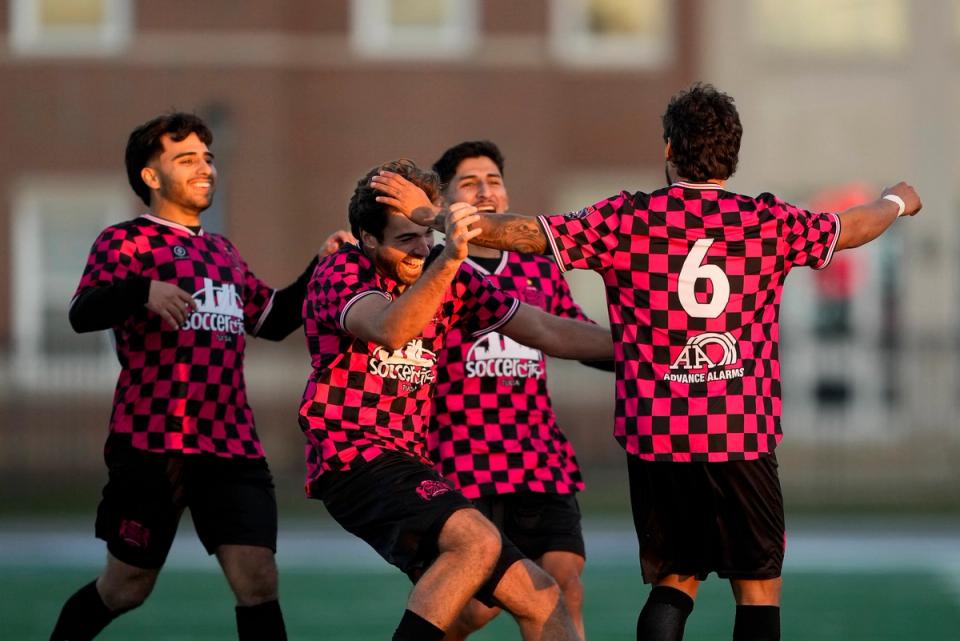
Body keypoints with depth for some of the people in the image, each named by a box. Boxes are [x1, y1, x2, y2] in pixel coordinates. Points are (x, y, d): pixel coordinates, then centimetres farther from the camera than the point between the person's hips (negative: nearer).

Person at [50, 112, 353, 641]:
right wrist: (143, 290, -38)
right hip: (151, 444, -5)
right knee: (126, 586, 5)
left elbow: (271, 319, 31)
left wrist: (320, 268, 18)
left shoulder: (222, 253, 19)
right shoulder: (126, 241, -2)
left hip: (232, 444, 5)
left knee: (257, 579, -9)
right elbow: (82, 314, -19)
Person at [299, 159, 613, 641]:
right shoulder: (341, 272, -9)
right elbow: (388, 330, -31)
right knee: (477, 541, -33)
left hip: (411, 466, 8)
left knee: (541, 600, 4)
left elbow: (544, 331, 13)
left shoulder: (448, 277, 9)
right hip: (354, 460, -8)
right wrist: (448, 261, -45)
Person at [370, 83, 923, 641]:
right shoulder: (768, 222, 1)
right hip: (744, 438, -1)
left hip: (655, 440, 1)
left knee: (674, 580, 14)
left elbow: (519, 233, -1)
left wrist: (429, 215, 12)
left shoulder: (625, 221, -2)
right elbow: (852, 229, 19)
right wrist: (897, 201, 42)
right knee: (759, 588, 7)